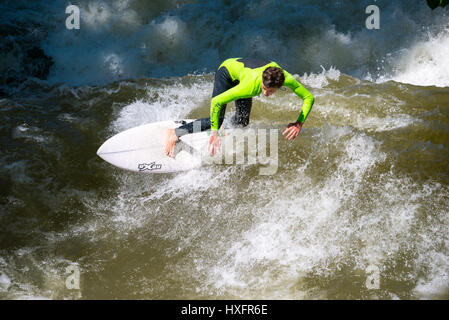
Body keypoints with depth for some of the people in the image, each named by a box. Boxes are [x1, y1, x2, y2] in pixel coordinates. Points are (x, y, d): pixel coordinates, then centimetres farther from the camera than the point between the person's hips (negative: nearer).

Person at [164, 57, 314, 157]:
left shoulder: (286, 78, -36)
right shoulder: (251, 86, -46)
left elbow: (309, 98, -23)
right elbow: (216, 101, -40)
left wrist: (299, 123, -35)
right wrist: (214, 132, -39)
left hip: (241, 71, 5)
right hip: (227, 70, -5)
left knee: (242, 123, 8)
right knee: (215, 121, -14)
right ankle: (174, 134, -4)